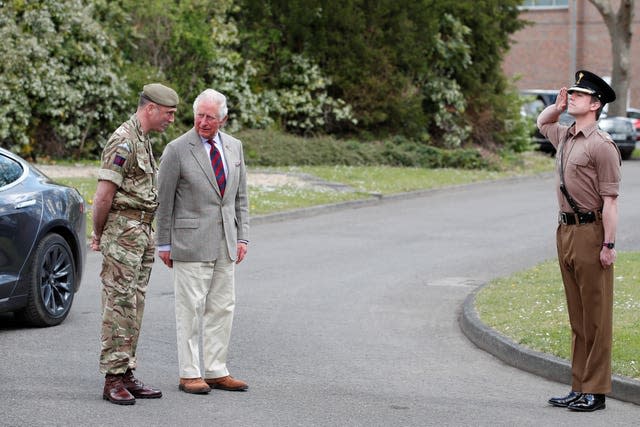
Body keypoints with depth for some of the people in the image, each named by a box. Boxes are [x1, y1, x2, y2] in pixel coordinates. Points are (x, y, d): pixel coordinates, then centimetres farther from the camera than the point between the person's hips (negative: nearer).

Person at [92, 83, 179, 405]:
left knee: (134, 305, 10)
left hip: (142, 232, 10)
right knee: (118, 304, -7)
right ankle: (113, 380, -5)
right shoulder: (124, 141, -15)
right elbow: (104, 194, -18)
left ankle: (126, 375, 13)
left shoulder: (142, 140, 17)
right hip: (123, 231, -10)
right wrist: (98, 234, -7)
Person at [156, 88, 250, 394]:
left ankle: (216, 371, 14)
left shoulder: (234, 147, 10)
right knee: (190, 309, -3)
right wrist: (164, 244, -3)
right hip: (191, 241, -5)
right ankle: (189, 374, 2)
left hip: (225, 243, 5)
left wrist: (242, 236, 9)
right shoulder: (177, 150, -6)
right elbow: (164, 200, -3)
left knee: (222, 308, 7)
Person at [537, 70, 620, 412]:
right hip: (565, 231, 9)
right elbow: (541, 123, 37)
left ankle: (595, 392, 2)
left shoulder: (602, 145, -13)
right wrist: (557, 106, 16)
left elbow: (610, 200, -17)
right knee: (577, 317, 12)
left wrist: (609, 245, -21)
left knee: (596, 317, -2)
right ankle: (579, 388, 17)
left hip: (591, 233, -9)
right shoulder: (565, 137, 12)